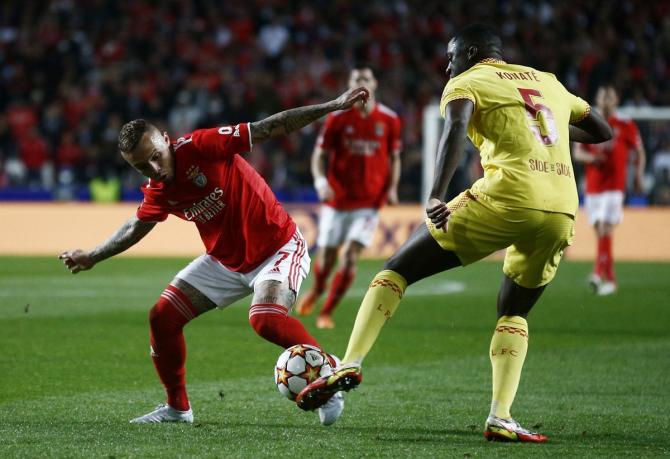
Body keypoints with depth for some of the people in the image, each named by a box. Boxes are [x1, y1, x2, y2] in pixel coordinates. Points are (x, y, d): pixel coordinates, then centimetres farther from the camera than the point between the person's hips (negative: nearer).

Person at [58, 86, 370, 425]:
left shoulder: (200, 147, -23)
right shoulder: (158, 192, -4)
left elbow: (270, 128, -23)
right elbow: (136, 228, 18)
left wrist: (334, 106, -26)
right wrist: (92, 257, 23)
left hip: (278, 248, -7)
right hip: (225, 262, 7)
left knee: (266, 319, -32)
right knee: (163, 317, 1)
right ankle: (177, 408, 17)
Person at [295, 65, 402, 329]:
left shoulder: (389, 120, 1)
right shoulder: (338, 118, -4)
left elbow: (394, 158, 13)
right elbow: (320, 154, 0)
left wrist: (392, 188, -3)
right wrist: (320, 181, -18)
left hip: (369, 203, 0)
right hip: (337, 200, 0)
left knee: (351, 256, -13)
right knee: (326, 259, 4)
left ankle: (326, 312, -1)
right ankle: (316, 290, 38)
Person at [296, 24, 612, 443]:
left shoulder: (468, 82, 11)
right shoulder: (548, 82, 28)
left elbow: (455, 129, -12)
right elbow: (602, 131, 38)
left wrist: (436, 197, -25)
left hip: (507, 197, -5)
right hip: (563, 210, 5)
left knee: (400, 268, 7)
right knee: (514, 311, 24)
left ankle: (350, 365, -8)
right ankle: (500, 419, 6)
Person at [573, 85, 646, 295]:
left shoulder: (626, 126, 2)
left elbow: (639, 152, 10)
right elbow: (577, 153, 7)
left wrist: (638, 176, 0)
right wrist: (591, 157, -14)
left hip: (614, 186, -4)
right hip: (593, 186, 4)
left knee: (605, 229, -17)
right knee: (599, 231, 6)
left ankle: (598, 274, -22)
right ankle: (610, 279, 15)